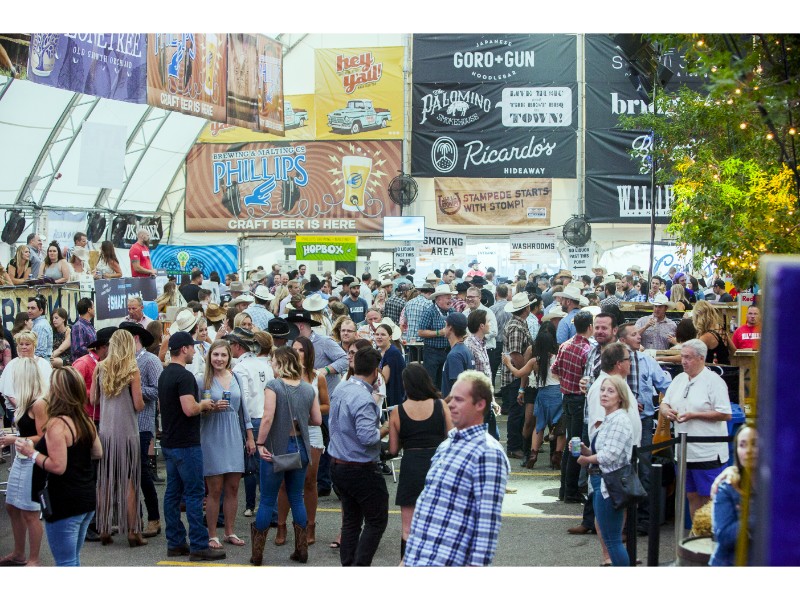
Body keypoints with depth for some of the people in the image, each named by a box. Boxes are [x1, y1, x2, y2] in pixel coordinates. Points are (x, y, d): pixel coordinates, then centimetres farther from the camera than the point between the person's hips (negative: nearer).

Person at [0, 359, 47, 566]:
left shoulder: (39, 403, -18)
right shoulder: (26, 401, 9)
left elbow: (42, 438, -18)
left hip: (32, 462, -10)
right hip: (20, 459, 10)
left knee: (29, 513, -2)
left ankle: (34, 560, 9)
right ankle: (19, 554, 31)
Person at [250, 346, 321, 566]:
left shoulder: (274, 386, -12)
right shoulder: (308, 389, 3)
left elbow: (268, 418, -21)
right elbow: (317, 419, 5)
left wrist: (260, 443, -13)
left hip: (277, 448, -4)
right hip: (300, 447, 4)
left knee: (267, 501, 5)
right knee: (296, 498, 15)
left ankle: (257, 552, 9)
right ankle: (301, 549, 17)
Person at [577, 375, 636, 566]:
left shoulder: (620, 420, -16)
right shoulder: (608, 420, 15)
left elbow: (610, 455, -24)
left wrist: (587, 459, -8)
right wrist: (586, 450, -1)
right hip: (602, 483, 10)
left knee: (612, 539, -5)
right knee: (612, 538, 16)